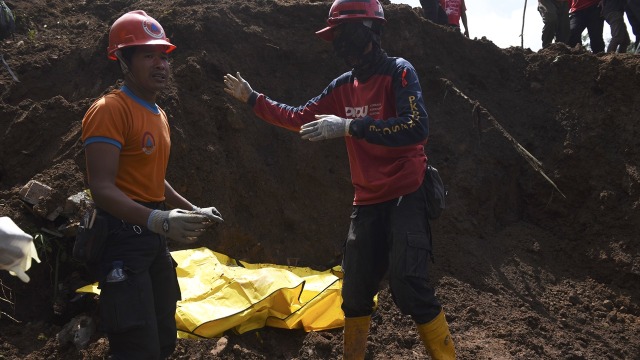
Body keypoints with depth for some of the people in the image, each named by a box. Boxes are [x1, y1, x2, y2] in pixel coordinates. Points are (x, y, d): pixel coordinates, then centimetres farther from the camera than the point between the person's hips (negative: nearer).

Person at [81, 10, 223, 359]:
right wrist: (158, 219, -36)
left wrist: (192, 210, 21)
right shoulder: (109, 110, -16)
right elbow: (102, 189, -25)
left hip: (154, 238, 10)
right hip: (123, 237, -10)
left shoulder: (159, 115, 16)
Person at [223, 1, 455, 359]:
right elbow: (301, 118, 19)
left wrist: (348, 126, -31)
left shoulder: (399, 72, -12)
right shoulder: (344, 86, 8)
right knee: (355, 291, 11)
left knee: (410, 288, -16)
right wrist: (252, 98, 17)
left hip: (405, 197, -7)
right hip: (367, 202, 7)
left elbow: (417, 128, -27)